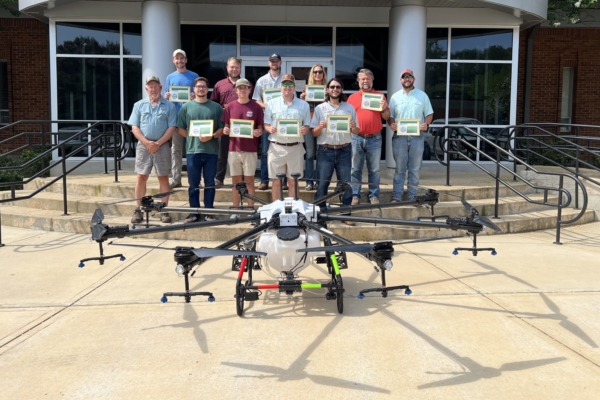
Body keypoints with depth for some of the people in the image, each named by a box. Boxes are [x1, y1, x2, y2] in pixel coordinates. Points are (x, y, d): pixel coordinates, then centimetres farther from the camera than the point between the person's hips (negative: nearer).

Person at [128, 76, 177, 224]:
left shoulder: (169, 106, 4)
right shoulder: (139, 105, 9)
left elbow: (172, 128, -2)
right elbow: (134, 127, 3)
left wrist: (158, 143, -12)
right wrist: (147, 142, -11)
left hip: (162, 146, -1)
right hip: (143, 145, 1)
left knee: (163, 178, 2)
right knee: (141, 178, 1)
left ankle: (164, 211, 7)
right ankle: (138, 210, 8)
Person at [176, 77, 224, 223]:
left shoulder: (216, 107, 6)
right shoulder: (186, 107, 7)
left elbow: (222, 128, 4)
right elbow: (180, 129, 8)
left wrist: (211, 136, -13)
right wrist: (193, 136, -6)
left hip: (211, 150, 0)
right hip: (192, 150, 0)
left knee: (210, 184, 5)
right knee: (193, 184, 4)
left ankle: (209, 212, 13)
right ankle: (194, 212, 12)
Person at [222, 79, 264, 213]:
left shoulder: (256, 107, 1)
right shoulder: (230, 106, 7)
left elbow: (260, 128, 4)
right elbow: (226, 126, 12)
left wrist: (259, 132, -17)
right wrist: (225, 130, -9)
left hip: (250, 149, -2)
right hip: (234, 148, 2)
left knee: (249, 180, 3)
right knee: (236, 180, 7)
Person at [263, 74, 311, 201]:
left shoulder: (304, 105, 9)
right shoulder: (272, 103, 8)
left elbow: (308, 127, 10)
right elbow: (266, 125, 7)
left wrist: (305, 130, -13)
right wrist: (270, 129, -16)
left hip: (295, 148, 1)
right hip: (276, 147, 0)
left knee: (293, 182, 7)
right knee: (276, 182, 4)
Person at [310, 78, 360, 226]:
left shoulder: (349, 108, 8)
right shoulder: (320, 108, 4)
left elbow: (357, 131, 8)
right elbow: (314, 133, 3)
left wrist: (354, 127, -14)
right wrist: (320, 127, -18)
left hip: (344, 150, 1)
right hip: (325, 150, -1)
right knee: (322, 183, 0)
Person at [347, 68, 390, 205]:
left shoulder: (380, 95, 8)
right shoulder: (352, 97, 10)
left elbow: (386, 117, 7)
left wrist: (384, 108, -11)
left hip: (374, 139, 0)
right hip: (356, 138, 1)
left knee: (374, 170, 5)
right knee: (355, 169, 4)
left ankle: (374, 196, 13)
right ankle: (355, 195, 11)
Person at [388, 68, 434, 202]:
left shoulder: (422, 95, 7)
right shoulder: (395, 97, 8)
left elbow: (429, 113, 8)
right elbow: (390, 115, 8)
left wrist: (426, 124, -12)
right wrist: (391, 124, -13)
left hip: (417, 137, 0)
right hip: (399, 137, 0)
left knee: (415, 169, 4)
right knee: (400, 169, 2)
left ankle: (412, 197, 10)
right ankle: (396, 197, 4)